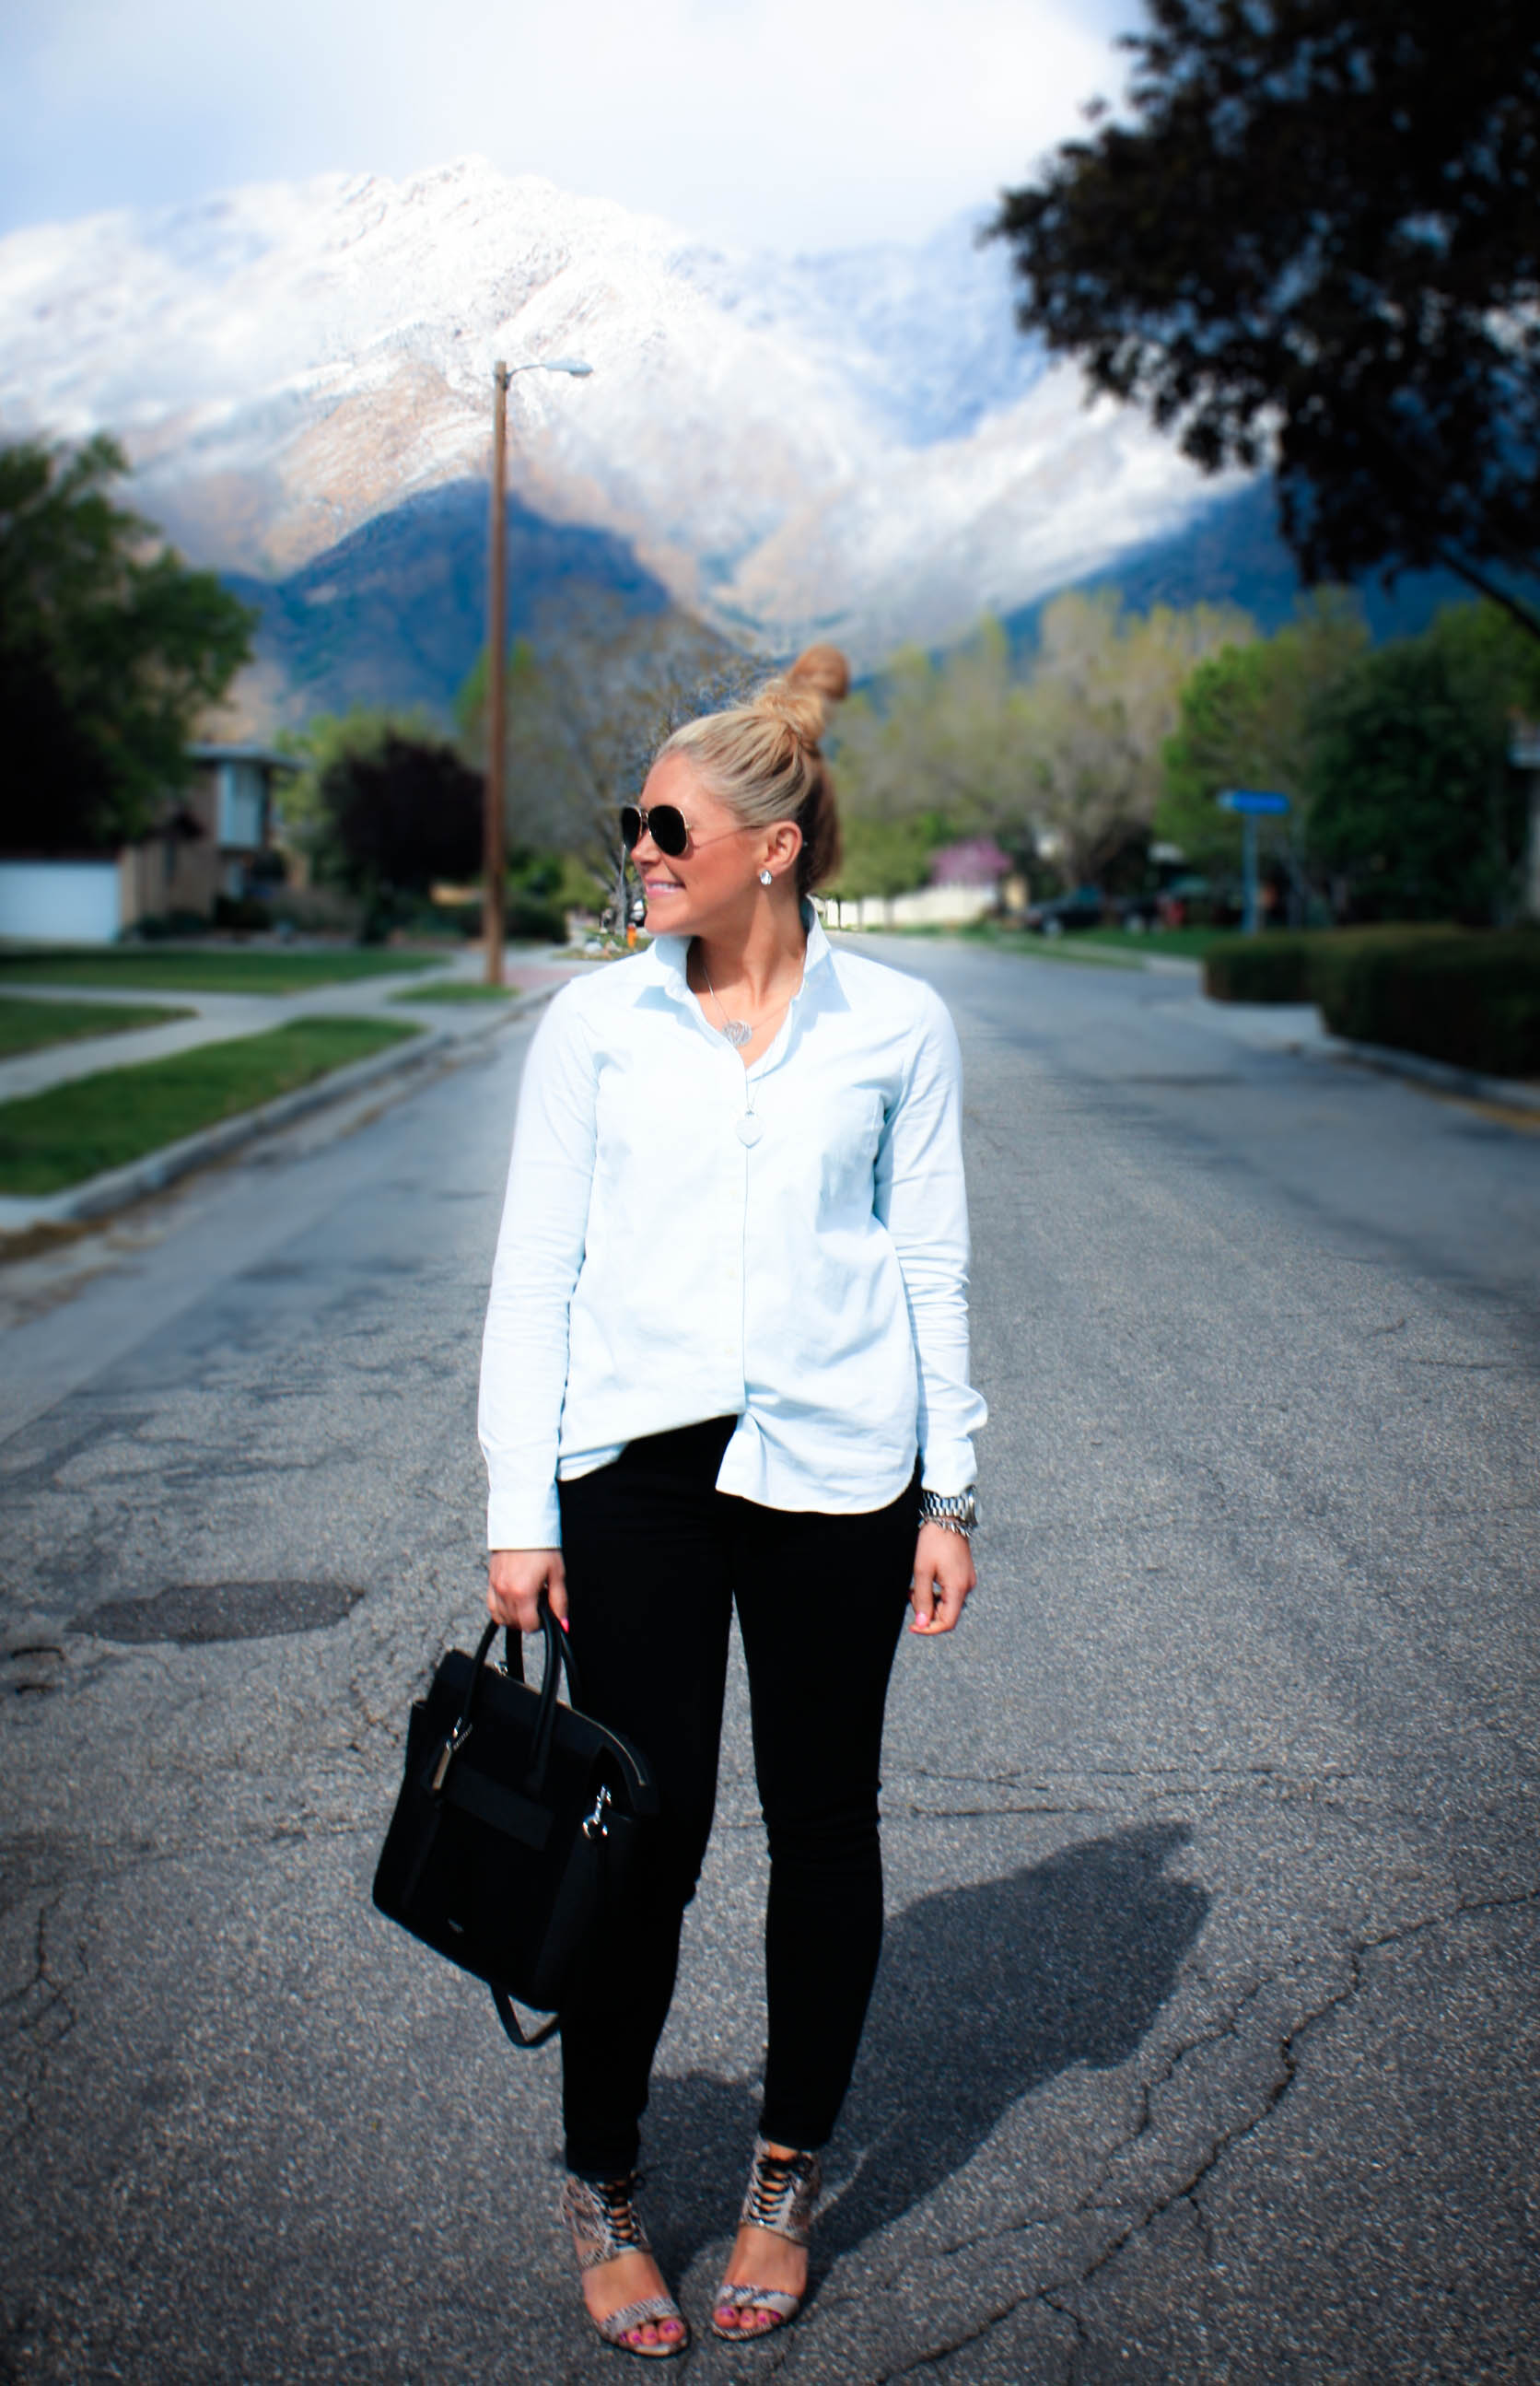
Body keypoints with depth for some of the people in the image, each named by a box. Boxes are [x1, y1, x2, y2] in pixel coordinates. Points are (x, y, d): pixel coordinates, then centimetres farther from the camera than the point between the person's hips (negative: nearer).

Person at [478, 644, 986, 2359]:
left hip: (835, 1463, 1)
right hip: (636, 1462, 0)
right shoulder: (595, 1024, 3)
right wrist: (519, 1511, -1)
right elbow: (533, 1271, 3)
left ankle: (787, 2183, 28)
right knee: (645, 1833, 1)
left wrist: (949, 1495, 4)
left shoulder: (896, 1028, 3)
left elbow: (930, 1267, 7)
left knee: (822, 1821, 9)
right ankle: (601, 2190, 22)